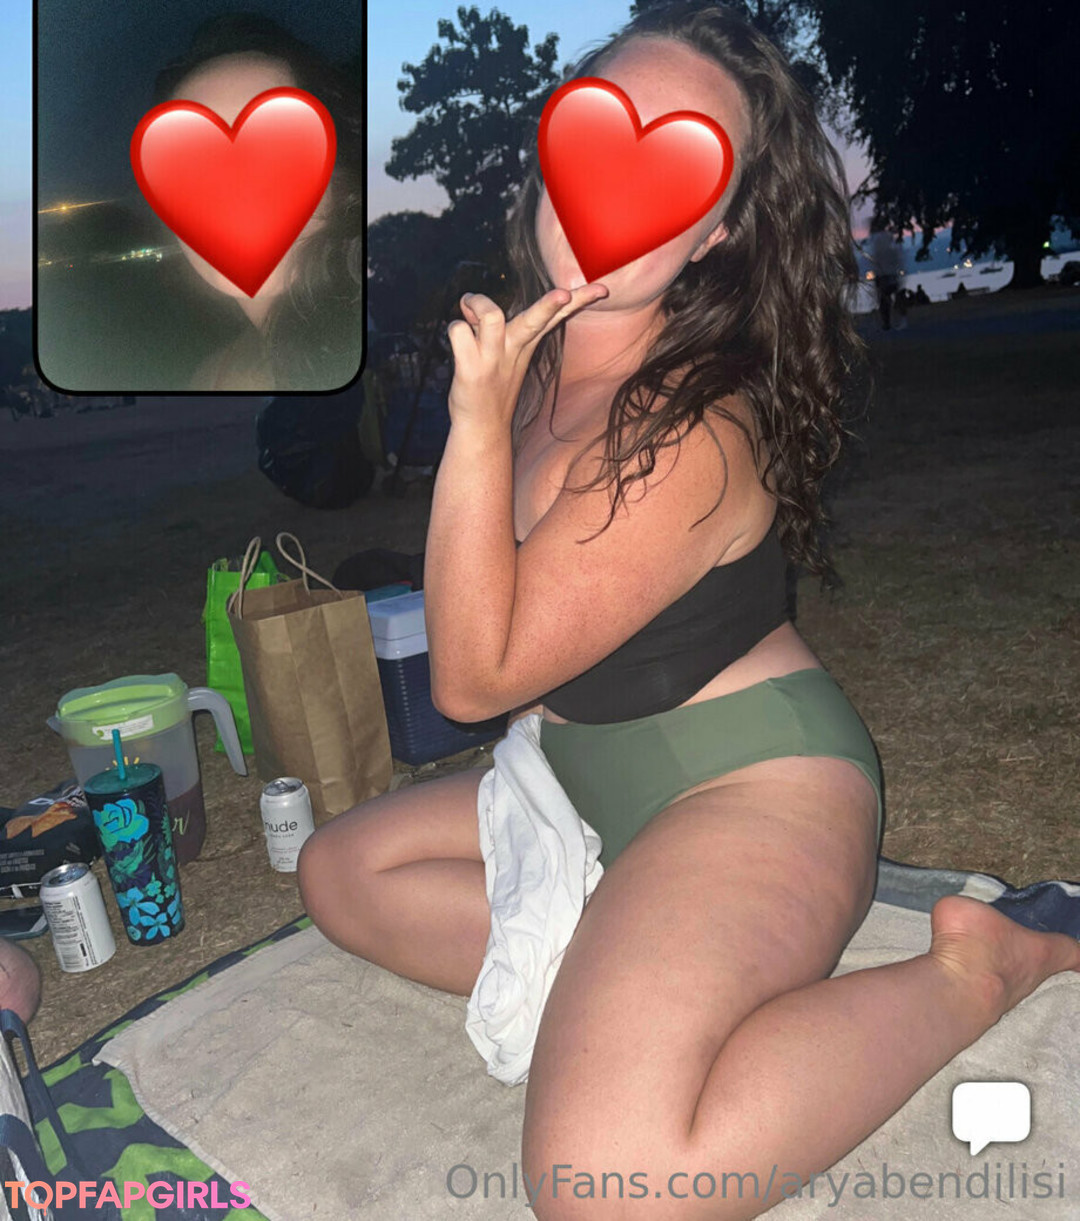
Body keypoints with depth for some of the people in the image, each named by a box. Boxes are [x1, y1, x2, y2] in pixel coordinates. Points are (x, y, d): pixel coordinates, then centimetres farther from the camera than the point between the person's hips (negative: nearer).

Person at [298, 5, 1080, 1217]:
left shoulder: (690, 433, -25)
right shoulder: (536, 351, 2)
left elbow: (474, 677, -22)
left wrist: (478, 422, -25)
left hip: (751, 787, -8)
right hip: (594, 779, 9)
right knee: (342, 866, 13)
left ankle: (969, 968, -7)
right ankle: (623, 971, 0)